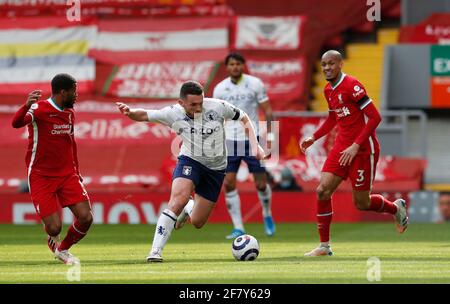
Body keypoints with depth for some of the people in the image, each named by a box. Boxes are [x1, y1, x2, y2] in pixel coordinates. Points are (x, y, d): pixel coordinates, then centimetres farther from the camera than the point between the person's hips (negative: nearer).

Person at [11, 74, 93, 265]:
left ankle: (63, 250, 18)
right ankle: (52, 239, 27)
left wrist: (76, 171, 23)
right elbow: (16, 123, -33)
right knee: (54, 227, -13)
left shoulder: (69, 112, 9)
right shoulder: (39, 108, -14)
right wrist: (27, 106, -54)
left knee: (86, 218, -9)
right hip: (41, 176, -6)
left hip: (67, 174, 6)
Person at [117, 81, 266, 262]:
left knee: (197, 222, 4)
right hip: (190, 161, -2)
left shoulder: (218, 107, -15)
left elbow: (243, 118, 0)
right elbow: (144, 115, -8)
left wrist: (255, 145, -8)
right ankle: (155, 251, -30)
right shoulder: (173, 113, -15)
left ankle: (188, 208, 45)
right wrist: (129, 112, -30)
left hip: (216, 167, 2)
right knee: (179, 197, -33)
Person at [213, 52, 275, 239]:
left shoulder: (255, 84, -2)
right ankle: (238, 228, -2)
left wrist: (270, 136, -7)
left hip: (252, 139, -2)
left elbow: (267, 111, 1)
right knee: (228, 183, -8)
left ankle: (267, 215, 30)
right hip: (229, 140, 2)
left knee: (261, 184, 0)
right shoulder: (219, 89, 3)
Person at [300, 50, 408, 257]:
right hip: (341, 147, 7)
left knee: (362, 204, 1)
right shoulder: (328, 90, 9)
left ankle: (396, 208, 32)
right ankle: (324, 246, 0)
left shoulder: (351, 86, -17)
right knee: (323, 191, -7)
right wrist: (314, 137, 13)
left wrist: (356, 146, -23)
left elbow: (375, 117, -20)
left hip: (363, 149, -7)